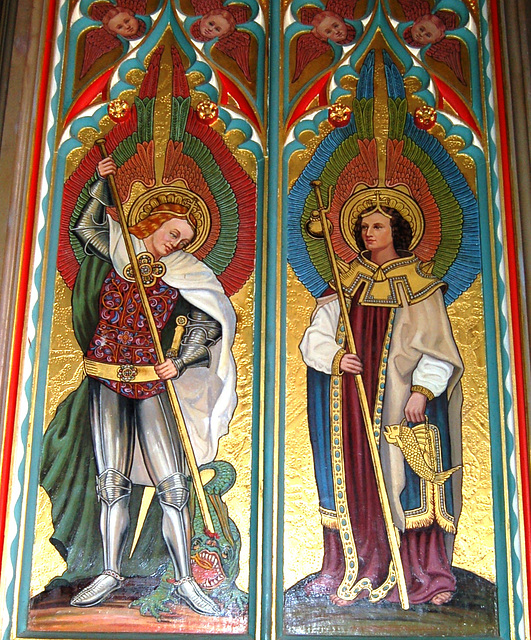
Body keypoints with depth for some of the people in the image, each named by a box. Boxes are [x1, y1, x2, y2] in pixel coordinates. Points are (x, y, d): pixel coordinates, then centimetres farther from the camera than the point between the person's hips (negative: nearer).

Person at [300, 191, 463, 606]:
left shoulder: (419, 284, 7)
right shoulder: (348, 284, 15)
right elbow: (314, 338, 8)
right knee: (356, 478, 0)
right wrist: (336, 357, -12)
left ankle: (421, 573, 0)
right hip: (353, 400, 3)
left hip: (401, 401, -2)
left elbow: (437, 347, -2)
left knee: (405, 476, -7)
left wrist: (422, 390, -15)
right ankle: (355, 572, 4)